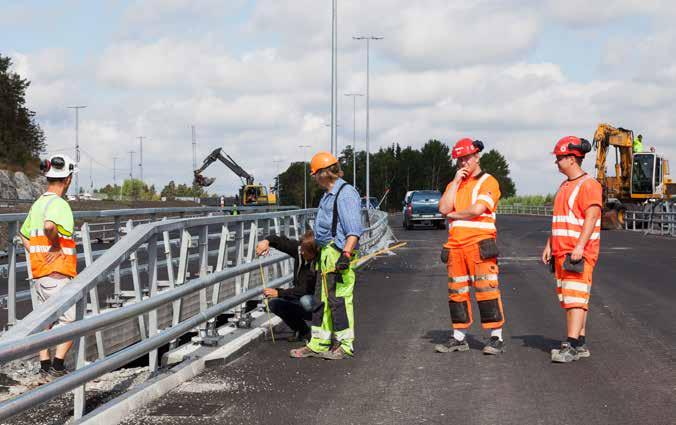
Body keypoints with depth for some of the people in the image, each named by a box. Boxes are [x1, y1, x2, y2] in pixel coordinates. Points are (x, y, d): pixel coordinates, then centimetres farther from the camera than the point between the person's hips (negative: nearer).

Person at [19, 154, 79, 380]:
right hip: (58, 273, -9)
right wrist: (56, 246, -21)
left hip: (39, 272, 9)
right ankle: (57, 366, -5)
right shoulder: (59, 204, -16)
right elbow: (49, 225, -37)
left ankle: (45, 366, 19)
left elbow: (24, 235, 23)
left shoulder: (37, 203, 12)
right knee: (71, 321, -2)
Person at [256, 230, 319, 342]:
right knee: (273, 302, -13)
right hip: (300, 298, 7)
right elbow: (281, 241, 6)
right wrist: (267, 241, -16)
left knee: (306, 301, -38)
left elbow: (306, 290, -29)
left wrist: (279, 293, -31)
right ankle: (301, 330, 6)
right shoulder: (298, 248, -9)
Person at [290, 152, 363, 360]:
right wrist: (318, 252, 30)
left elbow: (354, 229, -20)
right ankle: (318, 344, 17)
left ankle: (346, 346, 0)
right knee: (324, 299, 12)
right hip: (327, 252, 10)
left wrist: (346, 254, -28)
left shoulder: (346, 194, -12)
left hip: (340, 252, -10)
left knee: (339, 299, -8)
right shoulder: (328, 195, 20)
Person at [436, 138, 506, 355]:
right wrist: (456, 181, 0)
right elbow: (443, 208, 2)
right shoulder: (454, 184, 19)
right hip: (455, 245, 6)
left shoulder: (488, 182, -1)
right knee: (457, 292, 9)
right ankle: (459, 338, 17)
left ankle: (496, 338, -7)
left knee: (486, 289, -10)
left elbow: (477, 209, -15)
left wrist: (453, 214, 0)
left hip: (479, 244, -6)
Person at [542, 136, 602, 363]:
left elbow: (591, 217, -19)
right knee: (569, 299, 10)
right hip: (562, 251, 9)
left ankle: (571, 345, -17)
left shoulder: (589, 185, -11)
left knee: (575, 298, -13)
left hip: (580, 253, -9)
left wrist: (580, 246, -26)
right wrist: (549, 245, 19)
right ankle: (581, 344, 15)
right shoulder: (564, 186, 19)